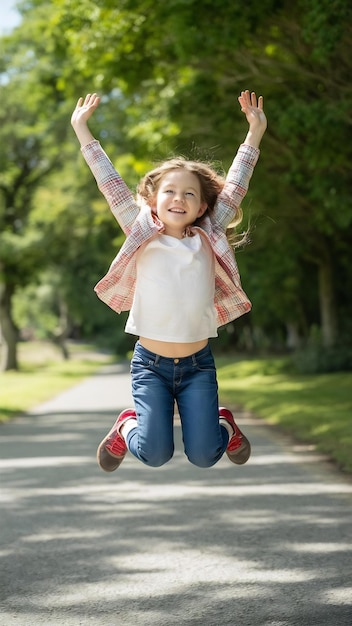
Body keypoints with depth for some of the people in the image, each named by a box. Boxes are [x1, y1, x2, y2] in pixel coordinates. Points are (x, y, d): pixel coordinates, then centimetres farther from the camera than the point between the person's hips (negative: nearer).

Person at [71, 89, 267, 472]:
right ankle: (127, 427, 21)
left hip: (198, 364, 1)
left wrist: (255, 132, 2)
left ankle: (224, 424, 28)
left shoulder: (208, 239, 1)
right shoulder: (142, 235, -2)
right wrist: (82, 129, -1)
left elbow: (235, 187, 3)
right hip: (150, 363, -1)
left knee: (204, 456, -7)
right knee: (155, 454, -13)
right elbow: (111, 184, -1)